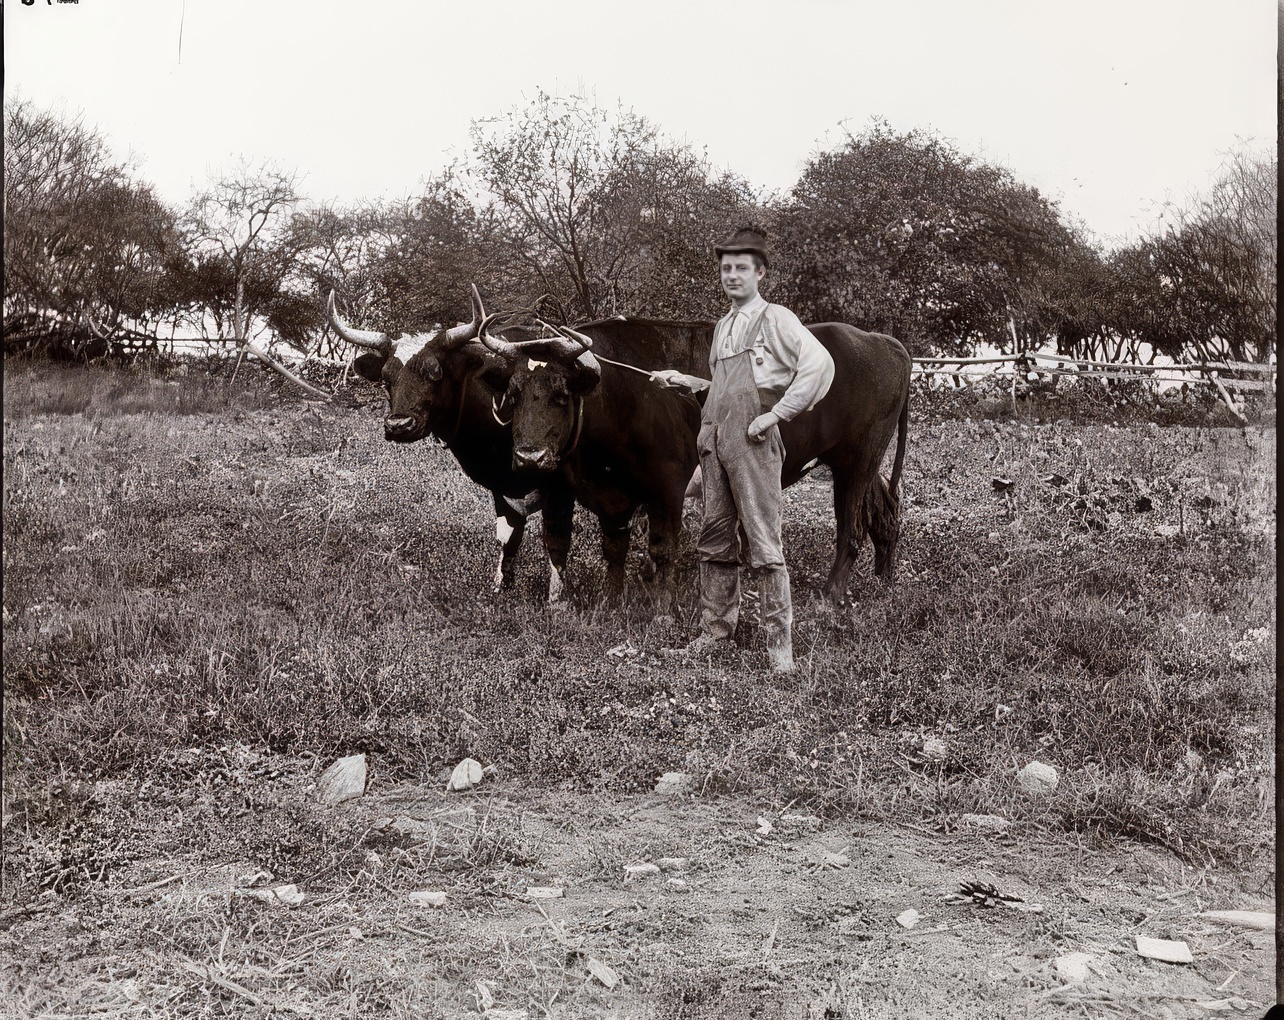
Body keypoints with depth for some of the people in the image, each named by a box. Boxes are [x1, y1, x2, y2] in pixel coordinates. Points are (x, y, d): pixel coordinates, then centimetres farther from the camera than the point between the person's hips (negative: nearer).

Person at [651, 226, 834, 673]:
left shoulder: (776, 319, -2)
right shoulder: (722, 326, 21)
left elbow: (820, 364, -15)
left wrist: (777, 414, -16)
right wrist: (682, 381, 14)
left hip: (753, 439, -7)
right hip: (713, 437, 7)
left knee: (764, 541, -7)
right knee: (716, 539, 10)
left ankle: (779, 642, -2)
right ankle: (716, 628, 19)